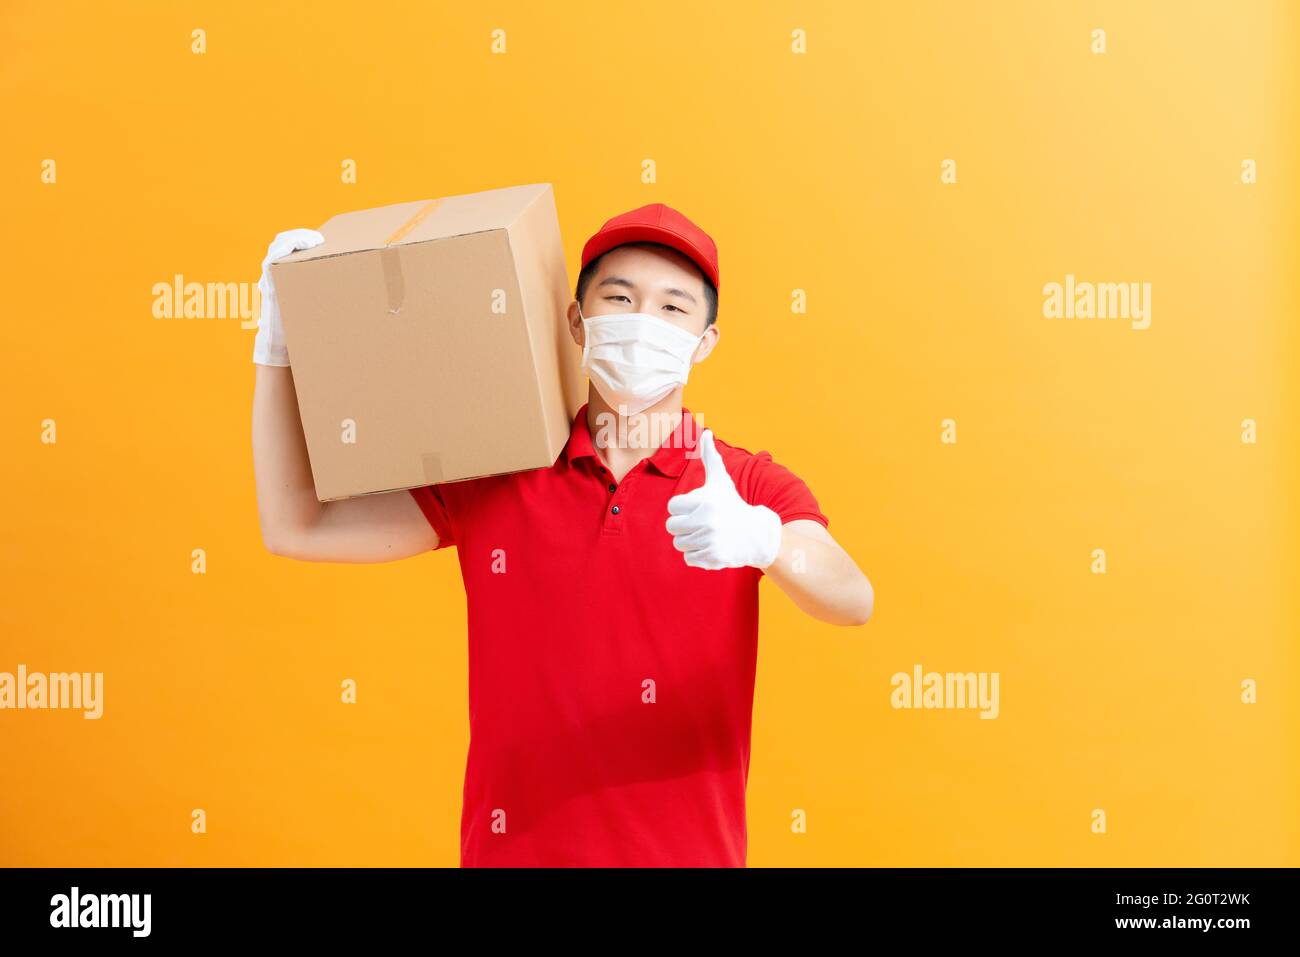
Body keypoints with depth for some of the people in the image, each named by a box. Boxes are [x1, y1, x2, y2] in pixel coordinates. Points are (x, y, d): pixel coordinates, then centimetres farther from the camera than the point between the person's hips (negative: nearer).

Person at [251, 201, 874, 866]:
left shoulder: (751, 488, -6)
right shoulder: (490, 484, -2)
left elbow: (852, 601, -23)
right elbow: (297, 527, -3)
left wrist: (759, 540, -44)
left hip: (690, 850, -1)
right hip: (512, 848, 1)